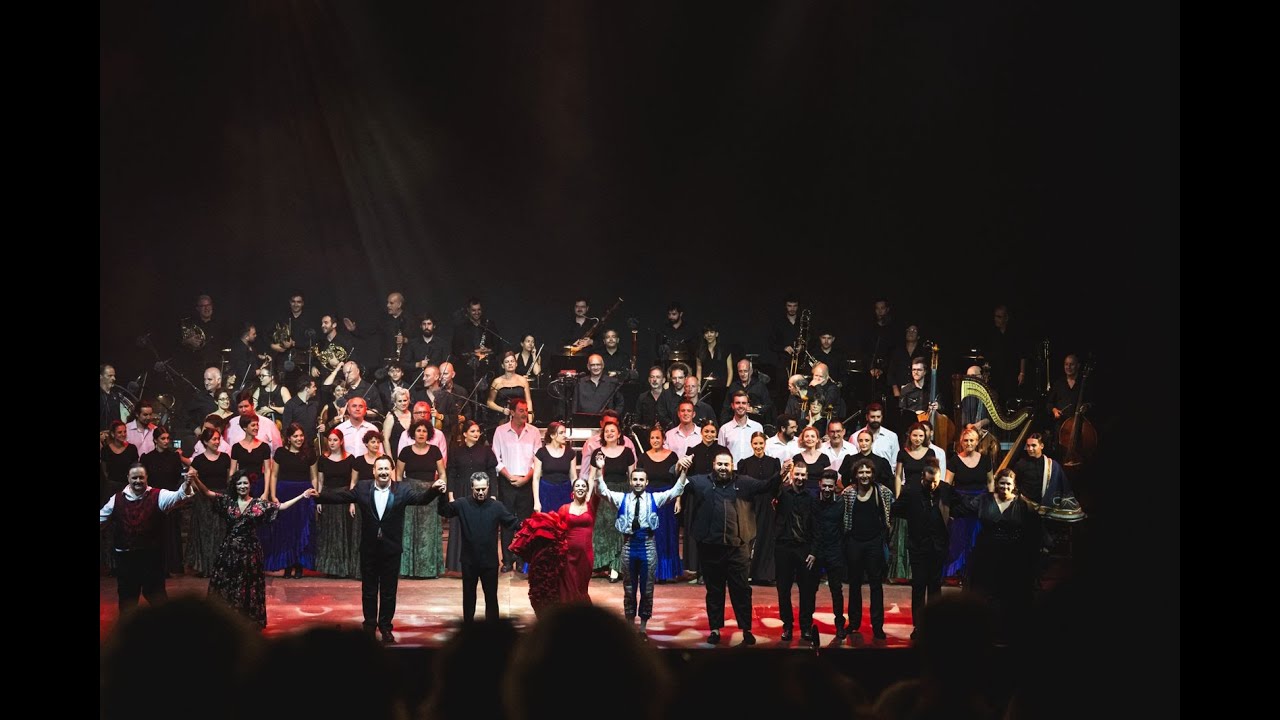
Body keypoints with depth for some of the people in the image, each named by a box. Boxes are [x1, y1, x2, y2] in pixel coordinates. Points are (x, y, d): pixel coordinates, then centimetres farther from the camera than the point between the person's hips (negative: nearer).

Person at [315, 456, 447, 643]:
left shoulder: (403, 490, -7)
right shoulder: (362, 488, -3)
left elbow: (422, 497, -19)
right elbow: (339, 496, -7)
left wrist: (434, 489, -40)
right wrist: (318, 496, -21)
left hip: (391, 550, -1)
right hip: (369, 549, 1)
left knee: (389, 592, 8)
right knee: (368, 591, 11)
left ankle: (385, 627, 21)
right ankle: (369, 626, 24)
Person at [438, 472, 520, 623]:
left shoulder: (497, 506, -5)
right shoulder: (462, 504, -4)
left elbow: (514, 523, -4)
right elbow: (443, 511, -7)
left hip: (490, 560, -1)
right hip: (469, 560, 1)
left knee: (491, 596, 7)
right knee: (468, 596, 13)